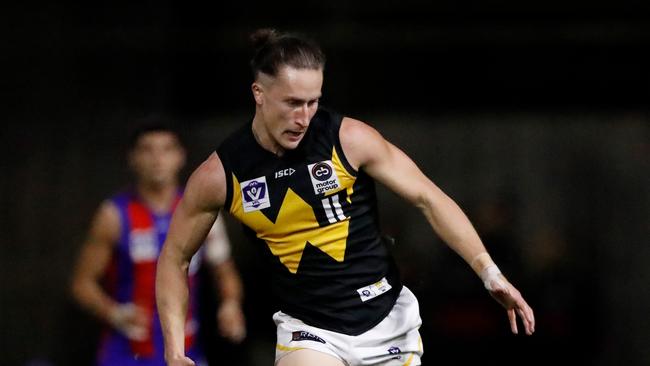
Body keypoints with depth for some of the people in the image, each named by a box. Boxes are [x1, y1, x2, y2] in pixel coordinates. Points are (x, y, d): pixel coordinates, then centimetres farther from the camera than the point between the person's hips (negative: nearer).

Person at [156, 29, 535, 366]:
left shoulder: (349, 139, -13)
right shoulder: (219, 176, -10)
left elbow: (428, 198, -7)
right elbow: (175, 258, 2)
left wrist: (489, 272, -15)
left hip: (387, 319, 1)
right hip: (310, 332, -1)